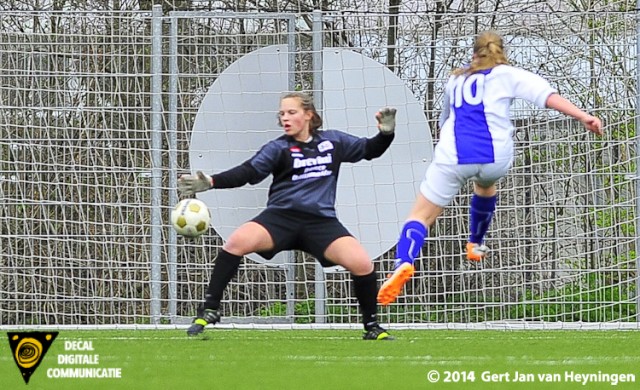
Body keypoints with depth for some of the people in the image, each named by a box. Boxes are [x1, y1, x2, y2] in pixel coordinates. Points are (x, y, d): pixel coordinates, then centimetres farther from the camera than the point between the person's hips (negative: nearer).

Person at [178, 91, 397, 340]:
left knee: (362, 264, -20)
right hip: (282, 217, -1)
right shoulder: (278, 148, 4)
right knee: (237, 242, -28)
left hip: (322, 221, 1)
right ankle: (209, 310, -15)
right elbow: (247, 172, -7)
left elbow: (370, 150, 23)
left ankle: (372, 327, 3)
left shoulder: (333, 142, 11)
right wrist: (210, 182, -22)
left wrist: (386, 133, 2)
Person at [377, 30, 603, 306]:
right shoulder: (506, 75, 16)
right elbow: (546, 95, 1)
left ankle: (403, 263, -32)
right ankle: (475, 245, 47)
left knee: (421, 216, -4)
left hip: (453, 156, 0)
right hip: (496, 156, 0)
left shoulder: (456, 80, 27)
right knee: (486, 184, 37)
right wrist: (582, 117, -7)